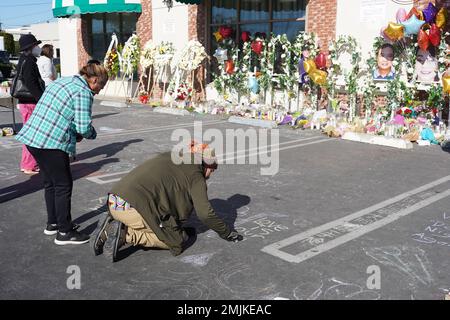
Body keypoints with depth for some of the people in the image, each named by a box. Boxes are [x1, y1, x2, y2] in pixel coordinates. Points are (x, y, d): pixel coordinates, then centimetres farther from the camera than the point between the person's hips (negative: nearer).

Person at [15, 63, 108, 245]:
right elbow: (84, 127, -18)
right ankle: (64, 232, 10)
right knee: (63, 185, 2)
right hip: (51, 143, -9)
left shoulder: (62, 81, 16)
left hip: (32, 137, 9)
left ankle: (52, 223, 34)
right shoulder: (83, 93, -12)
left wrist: (76, 133, 13)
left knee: (50, 182, 21)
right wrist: (92, 134, 6)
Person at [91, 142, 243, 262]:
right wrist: (227, 233, 14)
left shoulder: (170, 158, 24)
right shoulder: (195, 175, 1)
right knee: (178, 241, 5)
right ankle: (126, 234, -9)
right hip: (134, 207, -8)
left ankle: (110, 228, 8)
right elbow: (205, 213, -1)